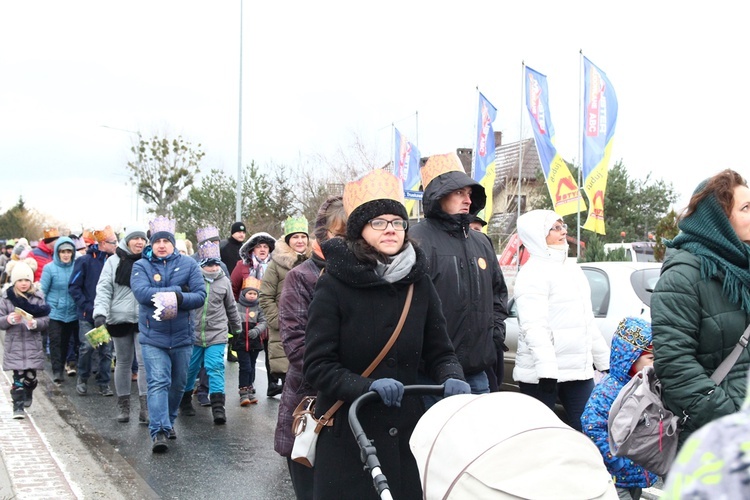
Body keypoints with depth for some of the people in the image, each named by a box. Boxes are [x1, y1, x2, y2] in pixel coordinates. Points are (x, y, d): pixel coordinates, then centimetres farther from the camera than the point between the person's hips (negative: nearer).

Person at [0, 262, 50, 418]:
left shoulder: (38, 298, 1)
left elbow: (45, 320, 0)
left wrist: (35, 323, -20)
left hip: (33, 344, 1)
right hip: (14, 344, -1)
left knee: (31, 376, 4)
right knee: (18, 377, -4)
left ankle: (28, 394, 35)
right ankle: (18, 406, 5)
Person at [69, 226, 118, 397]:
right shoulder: (85, 261, -6)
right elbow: (74, 287, -6)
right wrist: (86, 307, -13)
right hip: (88, 314, -3)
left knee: (106, 350, 4)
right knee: (87, 346, -9)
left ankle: (104, 383, 15)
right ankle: (82, 379, 13)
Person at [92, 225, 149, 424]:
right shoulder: (114, 262, 2)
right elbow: (104, 288, -2)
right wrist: (100, 312, -14)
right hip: (120, 319, 1)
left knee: (145, 361, -10)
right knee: (123, 362, 12)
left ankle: (146, 407, -8)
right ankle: (123, 406, 23)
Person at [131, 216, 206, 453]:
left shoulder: (188, 264, 2)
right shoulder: (141, 266, 0)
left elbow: (200, 296, -6)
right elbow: (142, 293, -18)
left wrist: (177, 299, -23)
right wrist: (177, 290, -18)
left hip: (182, 336, 2)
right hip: (153, 337, -2)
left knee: (178, 383, 14)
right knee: (158, 382, -12)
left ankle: (168, 421, 34)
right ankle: (158, 431, -13)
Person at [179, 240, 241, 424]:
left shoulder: (224, 281, 4)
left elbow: (231, 306, 17)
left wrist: (236, 326, 25)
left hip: (216, 334, 1)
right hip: (193, 333, 0)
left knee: (215, 368, -9)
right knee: (190, 368, 11)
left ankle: (218, 407, -10)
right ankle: (185, 401, 31)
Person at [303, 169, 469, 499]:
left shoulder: (419, 283, 4)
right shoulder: (334, 285, -7)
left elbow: (440, 352, 9)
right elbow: (317, 366, -9)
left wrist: (452, 379, -12)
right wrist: (368, 387, -24)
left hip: (407, 434, 3)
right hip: (347, 437, -3)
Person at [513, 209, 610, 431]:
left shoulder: (572, 269, 17)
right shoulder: (533, 273, -10)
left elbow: (588, 321, 24)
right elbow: (534, 327, -20)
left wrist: (605, 361, 22)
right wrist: (546, 370, -27)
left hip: (579, 370, 8)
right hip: (540, 375, -8)